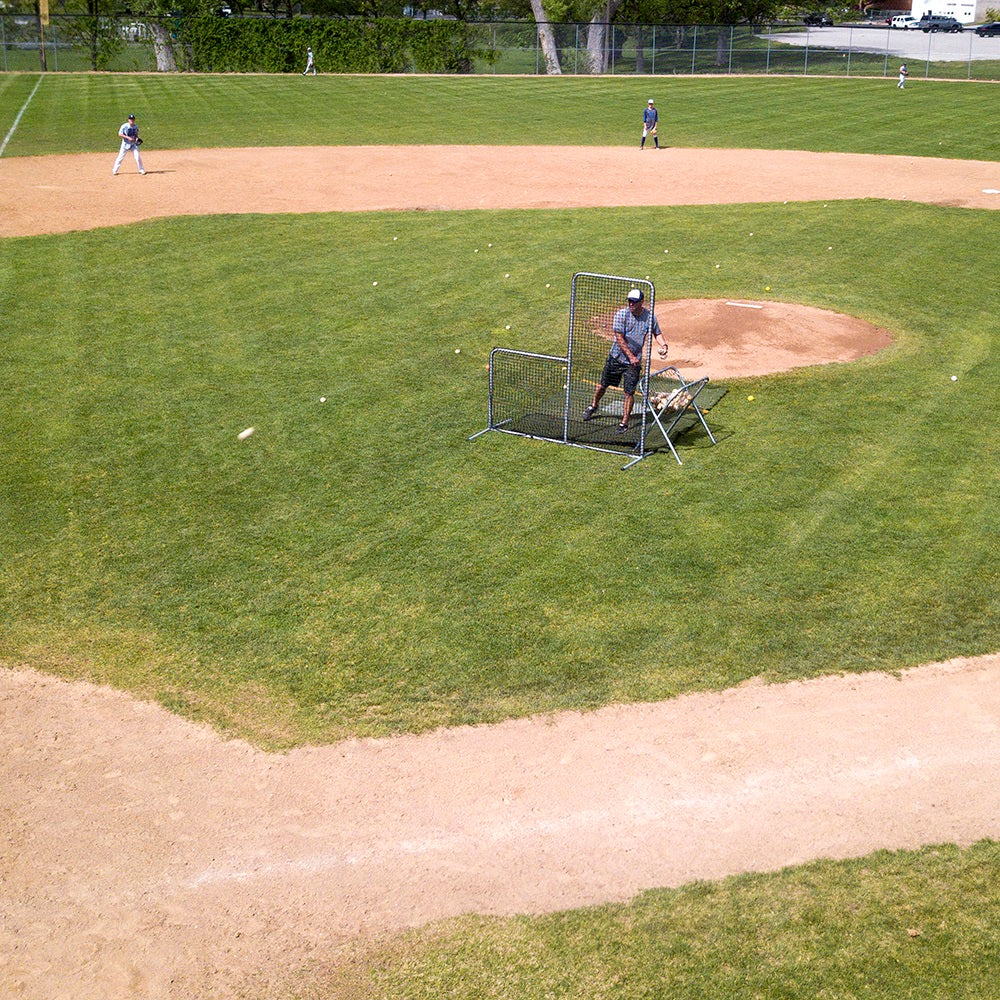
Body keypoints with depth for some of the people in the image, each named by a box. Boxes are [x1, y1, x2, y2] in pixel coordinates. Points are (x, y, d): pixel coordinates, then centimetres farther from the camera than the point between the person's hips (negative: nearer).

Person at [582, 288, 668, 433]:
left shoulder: (649, 316, -4)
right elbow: (619, 338, -16)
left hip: (634, 360, 0)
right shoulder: (621, 314, -13)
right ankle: (593, 406, 42)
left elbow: (657, 333, 12)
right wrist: (630, 356, -24)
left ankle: (624, 423, 9)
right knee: (603, 385, 14)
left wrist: (663, 345, -8)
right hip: (616, 357, 0)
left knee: (629, 392, -3)